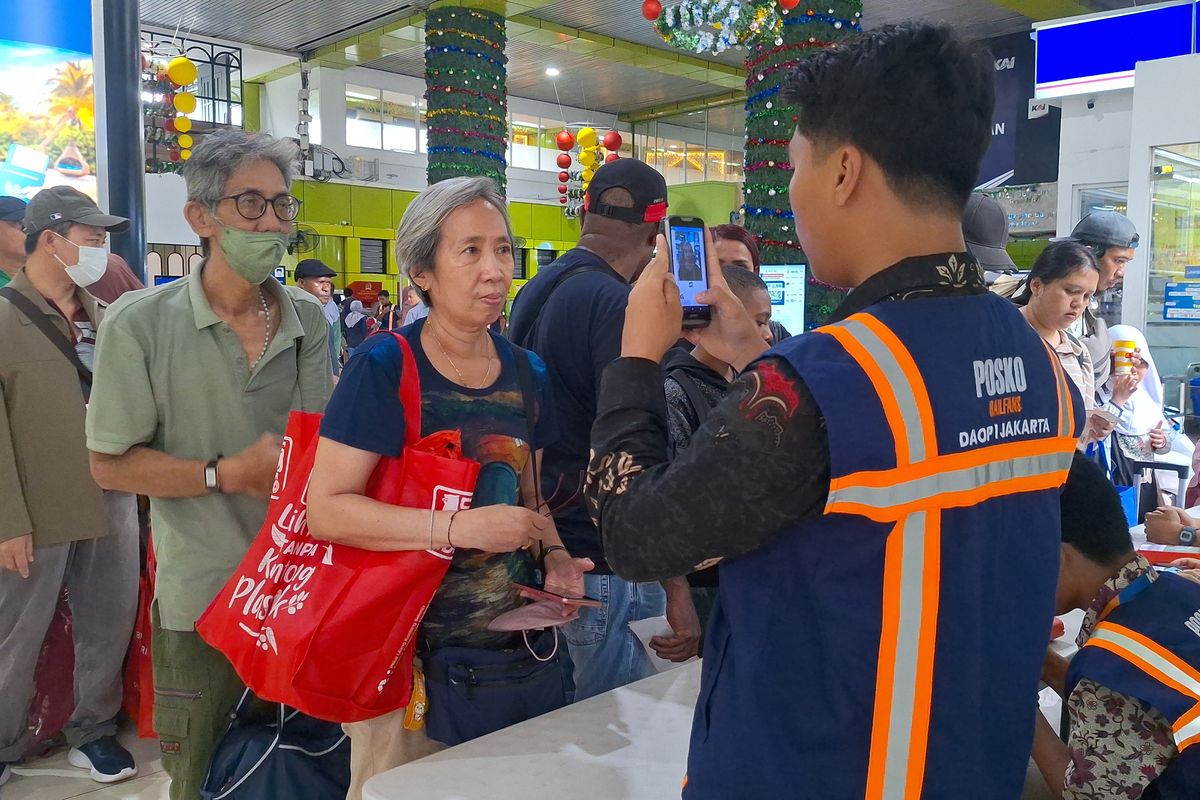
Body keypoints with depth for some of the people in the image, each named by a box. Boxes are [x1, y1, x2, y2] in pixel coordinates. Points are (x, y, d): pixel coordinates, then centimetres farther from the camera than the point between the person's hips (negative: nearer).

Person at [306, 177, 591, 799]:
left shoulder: (527, 373, 4)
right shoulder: (383, 367, -14)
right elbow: (323, 508, -20)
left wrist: (553, 554, -3)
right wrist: (457, 526, -28)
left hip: (509, 633, 6)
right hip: (407, 646, -5)